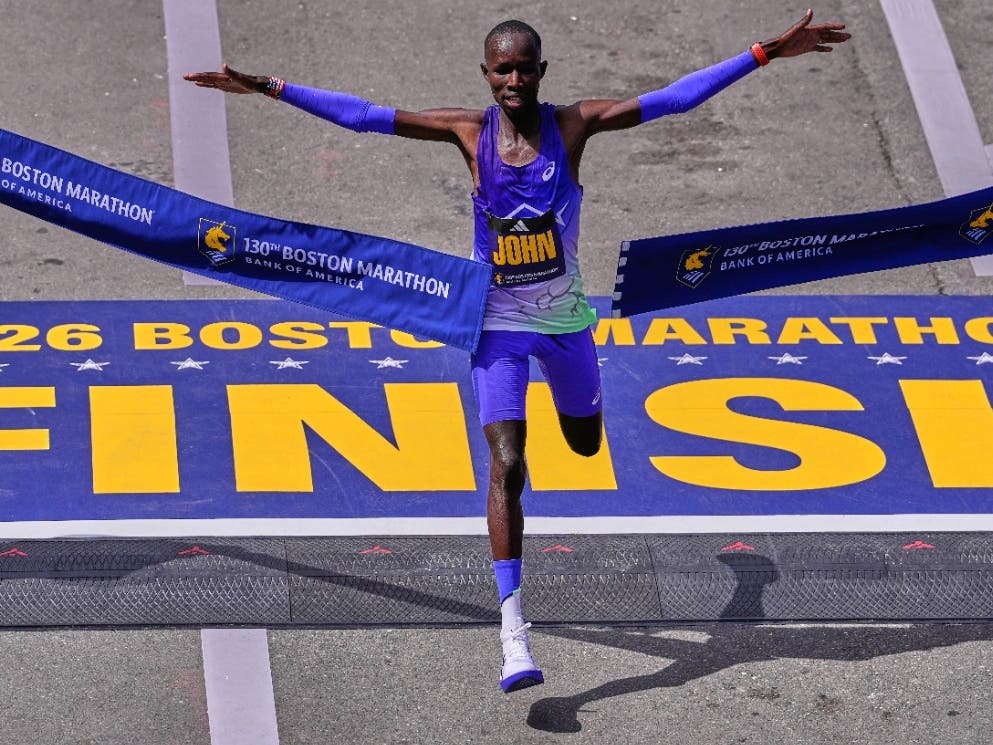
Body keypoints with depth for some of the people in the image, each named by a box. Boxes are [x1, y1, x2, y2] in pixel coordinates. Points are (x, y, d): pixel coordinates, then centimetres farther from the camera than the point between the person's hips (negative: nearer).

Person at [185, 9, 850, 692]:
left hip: (565, 315, 2)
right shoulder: (469, 132, -10)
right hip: (500, 322, -2)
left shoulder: (573, 124, -11)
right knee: (507, 466, -14)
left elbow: (677, 97, -15)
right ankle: (513, 627, -15)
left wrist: (767, 54, -21)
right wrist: (271, 89, -11)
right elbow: (362, 115, -8)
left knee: (585, 444, 21)